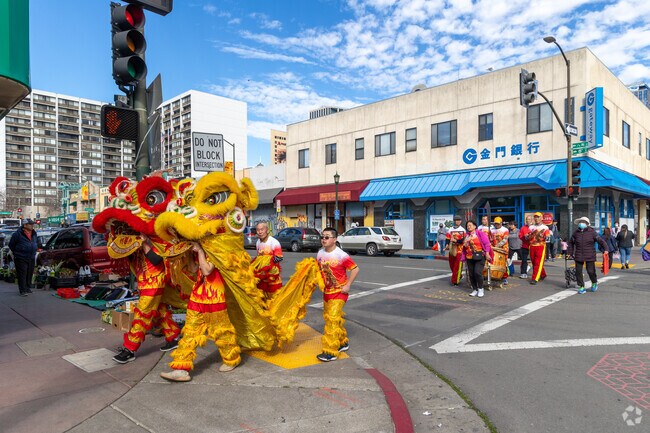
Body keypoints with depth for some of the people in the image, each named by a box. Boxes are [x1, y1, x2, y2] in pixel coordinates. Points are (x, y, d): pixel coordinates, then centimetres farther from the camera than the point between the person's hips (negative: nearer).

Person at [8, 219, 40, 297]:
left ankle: (27, 288, 24)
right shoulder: (18, 233, -9)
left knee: (30, 274, 11)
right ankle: (22, 290, -2)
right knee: (22, 274, -5)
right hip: (21, 258, -6)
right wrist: (16, 253, 7)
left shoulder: (34, 233, 10)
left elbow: (37, 243, 27)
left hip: (31, 258, 6)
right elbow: (11, 244, 1)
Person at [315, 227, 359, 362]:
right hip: (327, 291, 7)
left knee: (333, 319, -12)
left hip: (339, 292, -7)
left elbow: (355, 269, -13)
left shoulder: (341, 255, -17)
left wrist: (348, 285, -15)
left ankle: (330, 352, -7)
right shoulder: (320, 254, 1)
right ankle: (343, 342, 35)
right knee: (328, 317, 16)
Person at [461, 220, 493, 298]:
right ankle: (475, 290, 18)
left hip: (479, 256, -6)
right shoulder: (467, 236, 14)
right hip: (469, 258, 6)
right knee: (471, 274, 5)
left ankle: (480, 289, 2)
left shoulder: (480, 233, -2)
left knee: (477, 272, -16)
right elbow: (464, 248, 18)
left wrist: (487, 253, -14)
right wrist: (463, 257, 12)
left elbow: (486, 243, -7)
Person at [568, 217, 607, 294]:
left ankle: (594, 283, 30)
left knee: (591, 271, -2)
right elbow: (571, 243, 17)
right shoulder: (576, 233, 6)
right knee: (578, 271, 0)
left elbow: (600, 241, -3)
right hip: (578, 256, 3)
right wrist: (570, 253, 15)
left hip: (590, 256, -3)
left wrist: (605, 249, -15)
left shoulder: (592, 232, -2)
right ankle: (581, 287, 12)